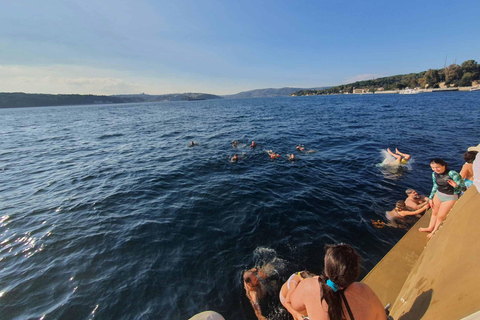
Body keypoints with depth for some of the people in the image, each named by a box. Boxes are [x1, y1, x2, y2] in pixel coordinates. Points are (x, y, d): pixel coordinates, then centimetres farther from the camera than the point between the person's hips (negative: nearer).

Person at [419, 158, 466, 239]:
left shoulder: (452, 174, -24)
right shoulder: (434, 174, -5)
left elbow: (463, 188, -19)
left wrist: (456, 186, -42)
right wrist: (430, 198, 12)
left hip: (450, 198, -5)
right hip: (438, 194, 6)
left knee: (440, 216, 7)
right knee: (434, 212, 19)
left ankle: (435, 231, 27)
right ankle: (430, 228, 38)